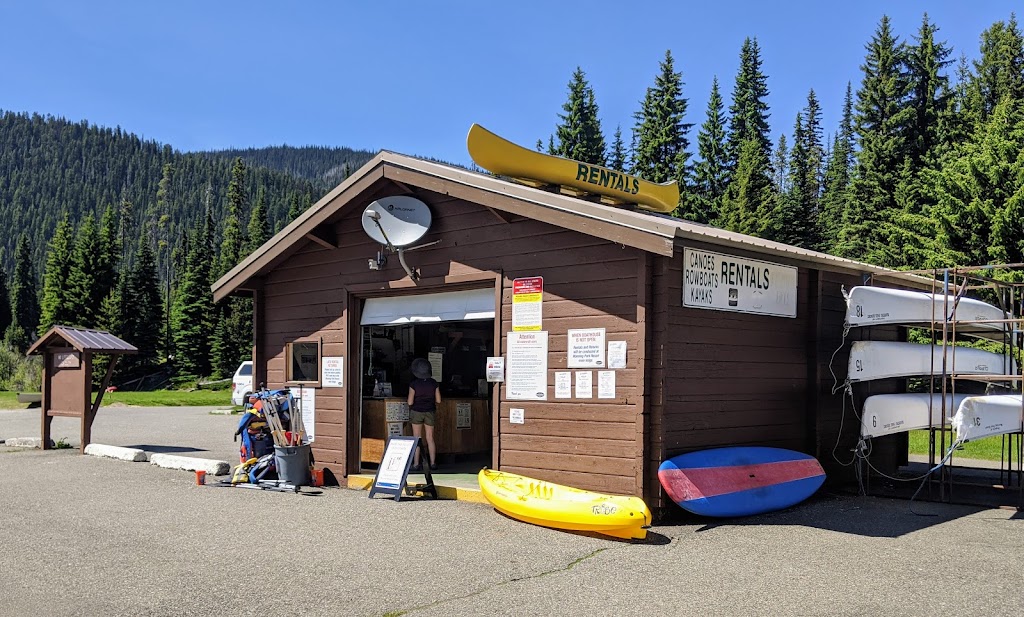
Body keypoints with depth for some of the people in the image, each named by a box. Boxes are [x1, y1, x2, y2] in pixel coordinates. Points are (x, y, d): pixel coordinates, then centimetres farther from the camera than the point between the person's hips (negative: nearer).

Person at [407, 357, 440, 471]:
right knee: (430, 438, 10)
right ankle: (433, 463, 12)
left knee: (417, 439, 4)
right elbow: (438, 400, -1)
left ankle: (416, 464, 3)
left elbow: (410, 402, -13)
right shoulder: (433, 383, -5)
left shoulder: (413, 384, -13)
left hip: (416, 412, -2)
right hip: (430, 412, 2)